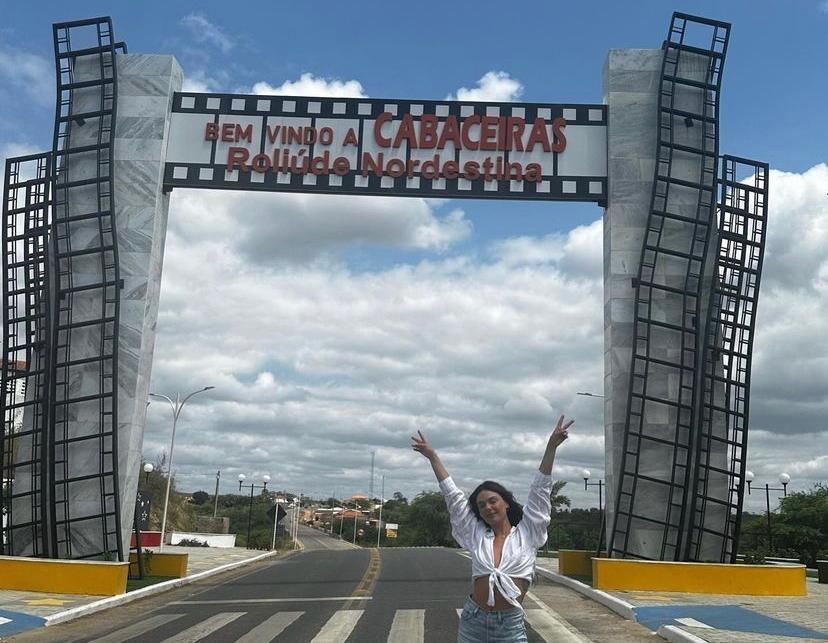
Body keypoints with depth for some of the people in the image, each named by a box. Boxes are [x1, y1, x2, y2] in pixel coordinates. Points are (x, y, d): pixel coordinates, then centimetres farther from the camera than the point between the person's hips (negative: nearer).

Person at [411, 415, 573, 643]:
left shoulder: (527, 533, 2)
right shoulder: (476, 534, 6)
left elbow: (540, 490, -3)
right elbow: (452, 496, 8)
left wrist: (551, 446, -9)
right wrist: (432, 456, 10)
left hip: (510, 625, -2)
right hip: (472, 622, 2)